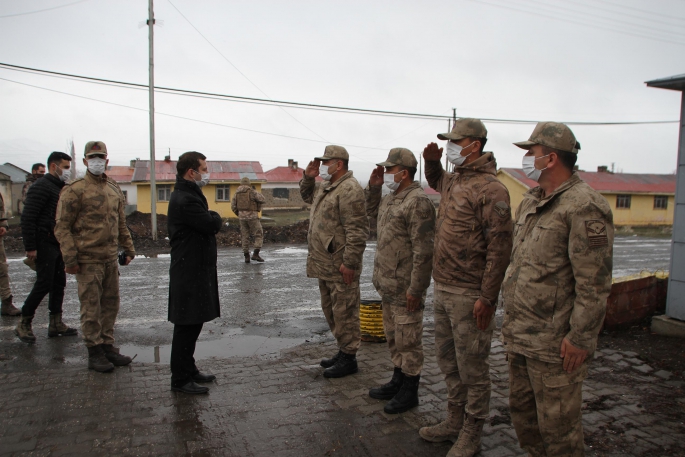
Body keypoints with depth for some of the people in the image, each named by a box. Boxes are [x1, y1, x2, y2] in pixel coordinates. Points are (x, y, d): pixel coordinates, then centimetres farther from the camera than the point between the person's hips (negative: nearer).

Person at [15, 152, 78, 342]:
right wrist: (30, 247, -20)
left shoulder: (61, 188, 17)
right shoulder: (42, 187, -12)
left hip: (58, 244, 9)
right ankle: (24, 324, 8)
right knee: (44, 284, -7)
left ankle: (56, 323, 19)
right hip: (45, 245, -9)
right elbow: (28, 218, -17)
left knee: (59, 284, 11)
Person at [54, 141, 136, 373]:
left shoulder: (114, 189, 13)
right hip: (88, 260, -6)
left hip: (110, 258, 7)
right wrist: (70, 258, -14)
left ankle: (108, 346, 24)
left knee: (111, 304, 12)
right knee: (91, 307, 0)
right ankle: (94, 352, 11)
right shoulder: (75, 190, -7)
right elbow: (62, 227, -9)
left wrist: (128, 248, 16)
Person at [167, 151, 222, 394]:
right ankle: (180, 379, 8)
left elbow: (209, 224, 17)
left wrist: (211, 219, -4)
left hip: (196, 269, 10)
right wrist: (215, 217, 1)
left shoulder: (190, 195, 17)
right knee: (186, 326, -2)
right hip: (189, 272, -10)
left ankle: (189, 370, 29)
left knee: (193, 323, 17)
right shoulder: (184, 200, -19)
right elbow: (212, 225, -20)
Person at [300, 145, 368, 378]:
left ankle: (349, 359, 11)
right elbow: (307, 195, 35)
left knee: (344, 312, -1)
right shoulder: (325, 186, 15)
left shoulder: (349, 189, -17)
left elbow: (357, 230, -22)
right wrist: (308, 176, 14)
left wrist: (349, 263, -24)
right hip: (324, 264, 10)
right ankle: (343, 350, 31)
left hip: (340, 266, -10)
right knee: (330, 310, 18)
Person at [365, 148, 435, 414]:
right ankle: (398, 381, 36)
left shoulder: (417, 202, -19)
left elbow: (423, 250, -23)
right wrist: (373, 186, 14)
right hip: (387, 285, 10)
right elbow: (372, 213, 31)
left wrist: (416, 289, -22)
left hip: (405, 288, -10)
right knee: (393, 337, 21)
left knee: (408, 340, 4)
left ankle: (409, 393, 18)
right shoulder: (391, 198, 12)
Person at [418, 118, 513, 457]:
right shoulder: (452, 180, 12)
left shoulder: (490, 189, -15)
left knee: (472, 367, 5)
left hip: (469, 295, -9)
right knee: (448, 362, 19)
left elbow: (500, 247, -18)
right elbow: (435, 181, 38)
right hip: (442, 289, 9)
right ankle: (455, 422, 36)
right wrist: (431, 161, 16)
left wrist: (487, 297, -19)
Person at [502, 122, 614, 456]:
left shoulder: (584, 207, -16)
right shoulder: (530, 202, 12)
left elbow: (594, 282, -19)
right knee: (521, 410, 20)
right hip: (519, 335, 9)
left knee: (557, 425, 6)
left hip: (554, 342, -9)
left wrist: (580, 338, -19)